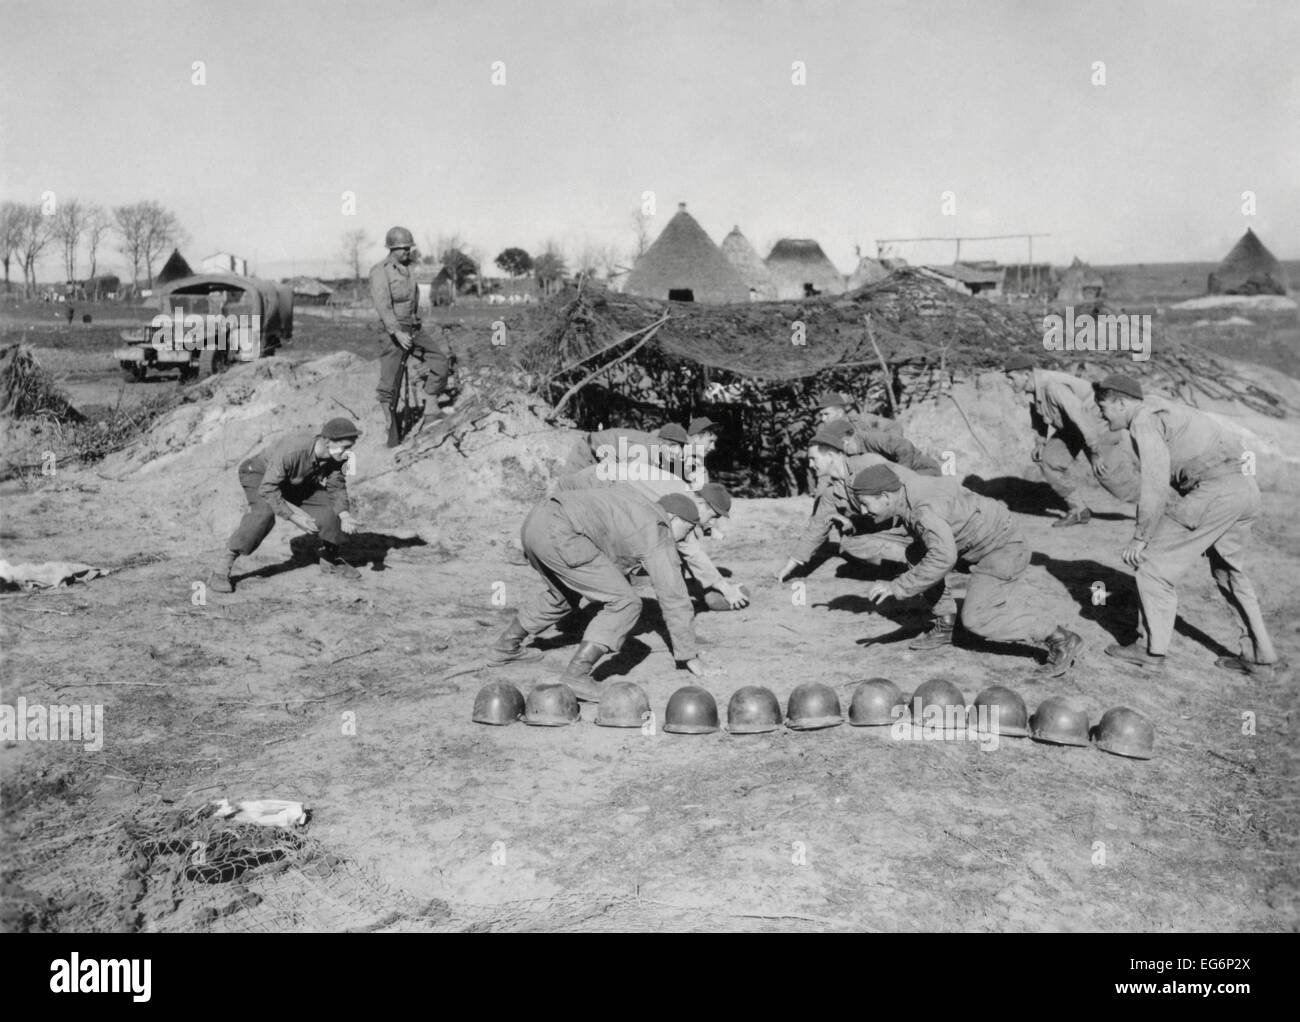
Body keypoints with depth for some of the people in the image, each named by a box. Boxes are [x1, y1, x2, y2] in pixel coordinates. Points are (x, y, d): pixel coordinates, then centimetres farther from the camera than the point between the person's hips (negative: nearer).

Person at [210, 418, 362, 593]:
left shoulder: (336, 455, -21)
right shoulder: (292, 450, -41)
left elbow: (336, 486, -6)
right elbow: (267, 489, -38)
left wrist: (344, 514, -24)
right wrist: (294, 516, -42)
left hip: (295, 483, 6)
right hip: (260, 475, -6)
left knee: (333, 507, -5)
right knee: (264, 515, -33)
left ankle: (330, 560, 22)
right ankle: (223, 570, -27)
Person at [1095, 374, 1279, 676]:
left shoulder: (1144, 420, -5)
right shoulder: (1163, 413, 26)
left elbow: (1155, 484, -14)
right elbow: (1169, 479, 27)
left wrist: (1140, 537, -8)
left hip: (1215, 489, -10)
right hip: (1245, 487, 10)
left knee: (1156, 561, 2)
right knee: (1229, 572, 24)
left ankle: (1152, 650, 8)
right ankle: (1259, 656, 25)